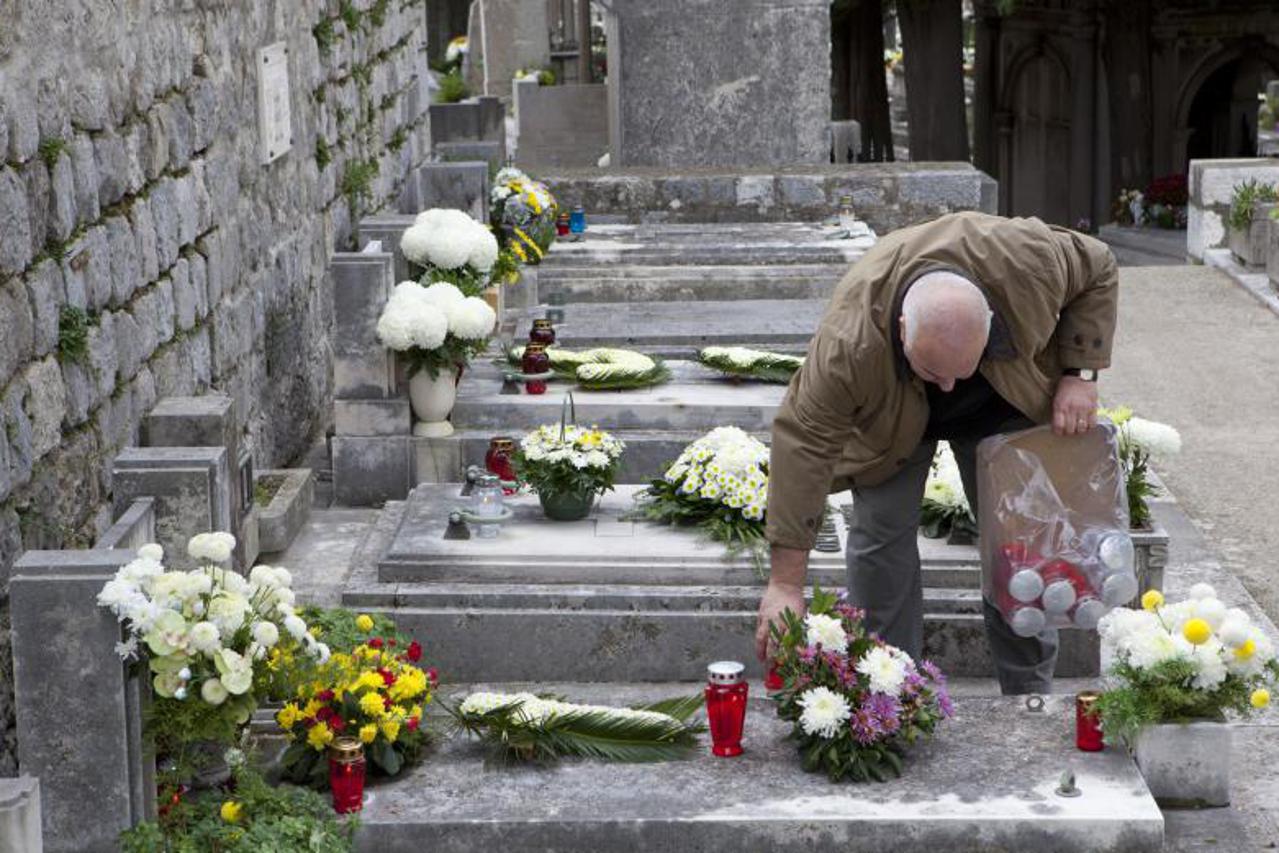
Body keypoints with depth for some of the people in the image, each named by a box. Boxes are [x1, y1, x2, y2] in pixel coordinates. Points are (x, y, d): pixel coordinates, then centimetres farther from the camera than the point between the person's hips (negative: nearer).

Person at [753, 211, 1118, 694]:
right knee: (881, 533, -10)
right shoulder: (851, 340, -44)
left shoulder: (1025, 257, -41)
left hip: (1002, 403, 2)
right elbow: (805, 442, -39)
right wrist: (786, 584, -39)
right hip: (891, 415, -1)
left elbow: (1097, 270, -19)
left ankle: (1031, 695, 12)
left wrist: (1080, 373, -26)